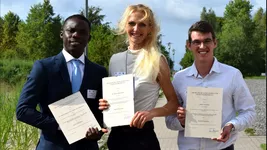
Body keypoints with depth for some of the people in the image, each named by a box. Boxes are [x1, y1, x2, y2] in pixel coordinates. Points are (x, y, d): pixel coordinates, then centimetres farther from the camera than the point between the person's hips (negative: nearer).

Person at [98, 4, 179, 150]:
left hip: (142, 136, -4)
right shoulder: (115, 59, 5)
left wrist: (151, 113, -20)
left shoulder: (157, 60, -8)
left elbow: (174, 103, -4)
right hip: (116, 135, 4)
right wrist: (104, 104, -4)